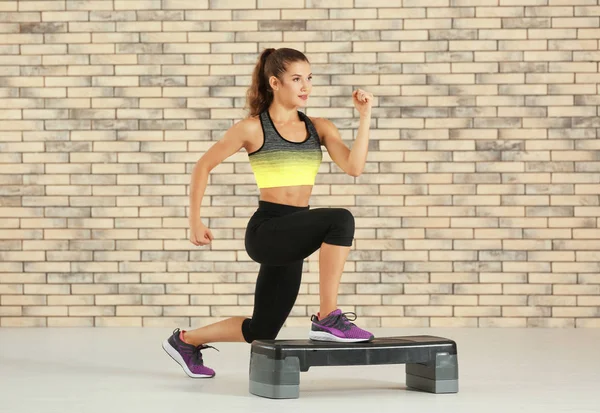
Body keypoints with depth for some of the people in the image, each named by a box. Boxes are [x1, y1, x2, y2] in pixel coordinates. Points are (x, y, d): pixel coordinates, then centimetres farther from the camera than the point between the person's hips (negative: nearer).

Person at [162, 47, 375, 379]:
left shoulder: (319, 128, 8)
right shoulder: (253, 128, -4)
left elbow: (354, 167, -6)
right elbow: (203, 167, 4)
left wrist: (365, 115, -8)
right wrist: (195, 222, 2)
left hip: (291, 237, 6)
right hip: (266, 230, -6)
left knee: (261, 331, 15)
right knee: (340, 220, -32)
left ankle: (185, 341, 37)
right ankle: (328, 319, -24)